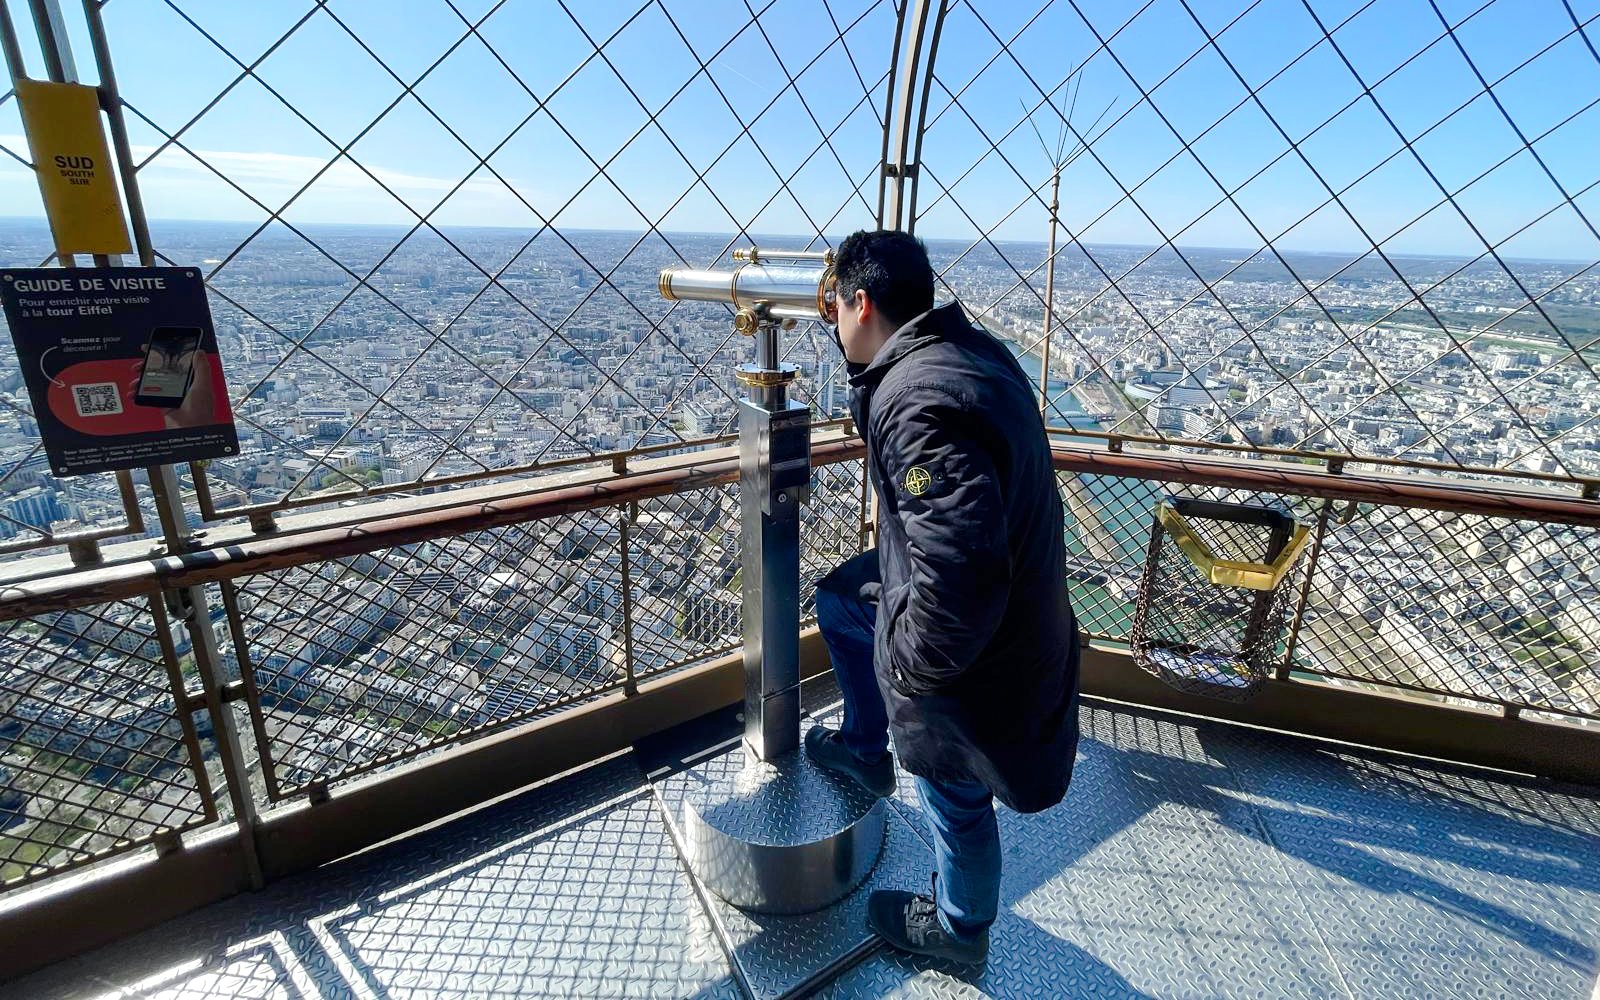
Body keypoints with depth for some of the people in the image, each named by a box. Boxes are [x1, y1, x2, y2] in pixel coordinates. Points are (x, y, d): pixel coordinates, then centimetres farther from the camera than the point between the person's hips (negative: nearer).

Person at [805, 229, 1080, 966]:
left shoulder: (921, 401, -33)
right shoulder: (968, 348, -2)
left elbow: (958, 571, -41)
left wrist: (909, 666, -24)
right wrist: (865, 379, 5)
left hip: (970, 645, -9)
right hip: (1012, 595, 9)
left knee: (954, 797, 16)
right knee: (840, 599, 24)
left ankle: (958, 931, 48)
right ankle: (866, 749, 44)